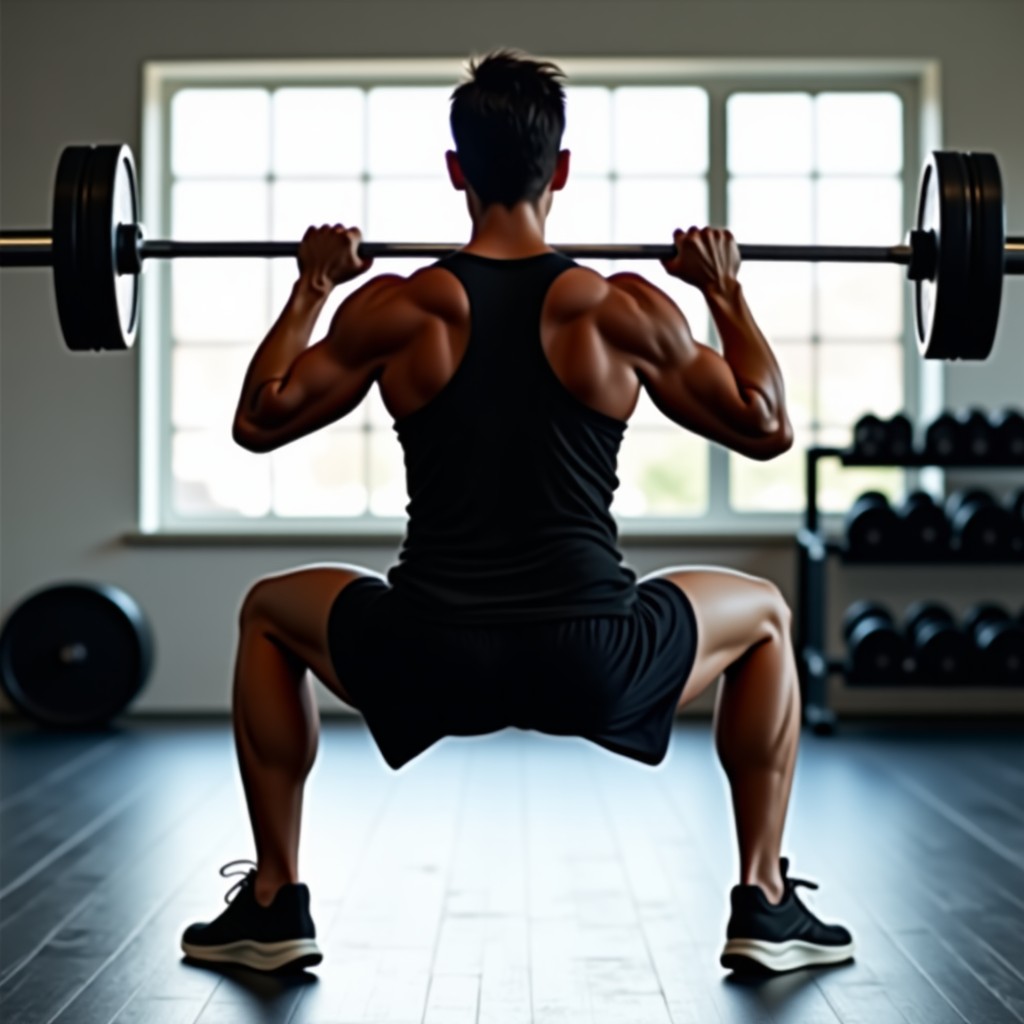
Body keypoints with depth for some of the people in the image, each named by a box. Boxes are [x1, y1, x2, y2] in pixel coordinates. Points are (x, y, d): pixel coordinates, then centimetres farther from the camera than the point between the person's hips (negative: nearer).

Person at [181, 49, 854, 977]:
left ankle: (274, 902, 26)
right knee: (765, 617, 29)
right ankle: (766, 908, 24)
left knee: (268, 612, 31)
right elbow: (768, 430, 10)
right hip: (594, 670, 0)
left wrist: (310, 291, 23)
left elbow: (258, 422, 13)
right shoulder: (627, 311, -2)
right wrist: (727, 292, 21)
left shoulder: (393, 310, -1)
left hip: (426, 668, 1)